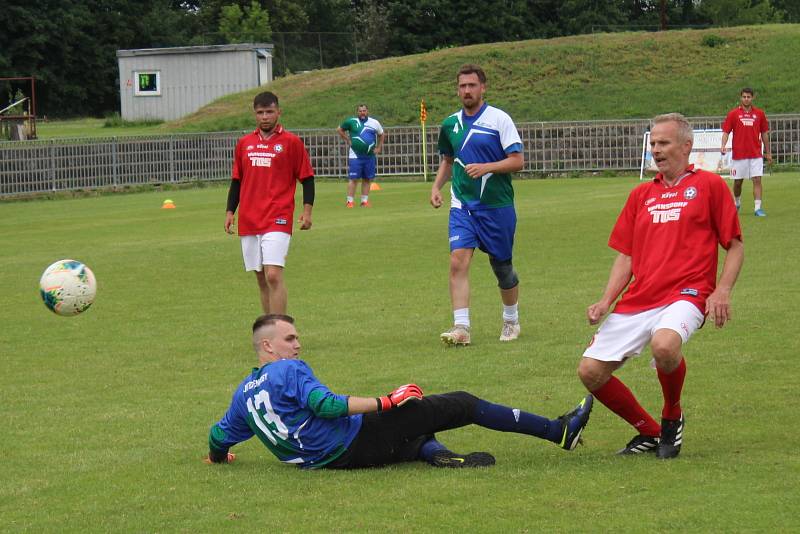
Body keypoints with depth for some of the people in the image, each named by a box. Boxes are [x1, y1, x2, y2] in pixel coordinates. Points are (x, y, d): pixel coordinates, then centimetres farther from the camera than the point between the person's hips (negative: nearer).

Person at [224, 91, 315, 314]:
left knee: (273, 275, -16)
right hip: (248, 221, 5)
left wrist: (307, 211, -6)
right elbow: (236, 181, 19)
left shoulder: (291, 142, 1)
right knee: (261, 279, 8)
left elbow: (307, 179, 3)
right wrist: (230, 211, 12)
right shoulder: (244, 143, 13)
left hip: (278, 220, -5)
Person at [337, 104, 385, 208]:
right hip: (355, 155, -3)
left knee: (367, 179, 6)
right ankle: (349, 201, -5)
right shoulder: (352, 122, -1)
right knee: (353, 179, -7)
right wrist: (347, 140, 3)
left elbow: (381, 135, 22)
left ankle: (364, 201, 14)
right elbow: (339, 130, 11)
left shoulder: (374, 123, 7)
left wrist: (378, 148, 12)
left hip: (370, 156, 3)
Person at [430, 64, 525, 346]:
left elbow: (517, 161, -10)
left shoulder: (499, 119, -6)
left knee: (502, 266, 8)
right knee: (458, 261, -15)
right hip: (462, 205, 3)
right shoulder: (451, 124, 8)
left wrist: (486, 167, -23)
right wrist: (436, 186, 7)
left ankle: (511, 320, 30)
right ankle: (461, 327, -18)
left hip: (497, 206, -3)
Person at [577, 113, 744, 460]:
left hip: (685, 294, -5)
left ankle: (672, 418, -6)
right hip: (637, 300, 6)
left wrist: (722, 291, -9)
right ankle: (649, 432, 11)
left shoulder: (709, 185, 7)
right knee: (590, 371, -9)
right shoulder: (641, 195, 21)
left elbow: (735, 246, 6)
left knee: (664, 344, -37)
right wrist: (605, 302, 5)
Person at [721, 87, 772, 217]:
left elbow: (764, 133, 13)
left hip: (755, 155, 0)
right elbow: (726, 132, 0)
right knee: (737, 182, 9)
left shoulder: (759, 113, 6)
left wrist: (768, 152, 14)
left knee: (757, 180, -9)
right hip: (739, 155, 0)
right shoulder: (733, 114, 1)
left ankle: (758, 208, -11)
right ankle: (737, 203, 33)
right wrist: (723, 145, -18)